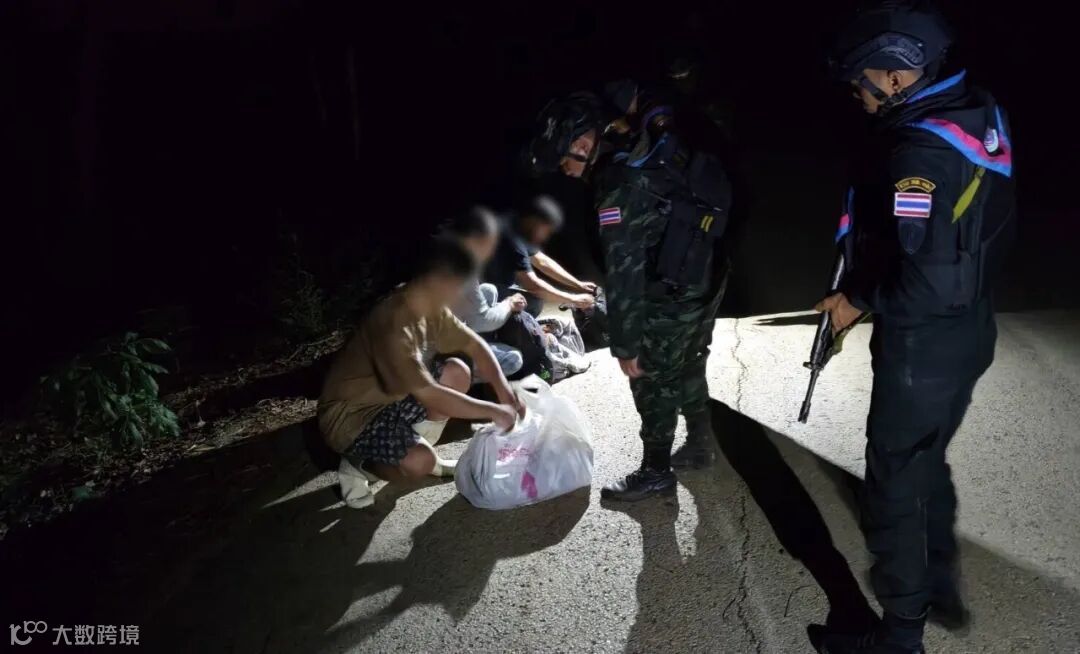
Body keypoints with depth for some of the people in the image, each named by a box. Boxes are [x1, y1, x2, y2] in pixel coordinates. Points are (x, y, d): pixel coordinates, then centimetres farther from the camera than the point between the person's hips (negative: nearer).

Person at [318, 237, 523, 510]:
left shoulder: (430, 306, -6)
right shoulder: (393, 326, -34)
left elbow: (474, 345, 4)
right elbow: (430, 397, -34)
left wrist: (504, 391, -9)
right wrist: (493, 411, -25)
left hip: (390, 399, 9)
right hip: (350, 417, -9)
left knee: (457, 372, -3)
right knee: (420, 461, -30)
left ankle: (417, 447, 11)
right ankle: (357, 467, 0)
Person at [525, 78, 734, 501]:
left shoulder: (621, 189, -27)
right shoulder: (658, 147, -4)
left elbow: (624, 275, -25)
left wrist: (626, 346, -20)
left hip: (671, 303, -9)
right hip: (703, 284, 9)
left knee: (653, 386, 7)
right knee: (687, 372, 23)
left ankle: (655, 473, 22)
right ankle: (701, 446, 41)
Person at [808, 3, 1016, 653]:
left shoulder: (920, 149, -26)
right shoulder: (982, 118, 3)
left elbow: (928, 282, -30)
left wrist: (860, 300, -13)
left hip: (923, 348, -9)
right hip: (970, 333, 9)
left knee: (896, 482, 6)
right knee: (928, 462, 25)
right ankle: (940, 584, 43)